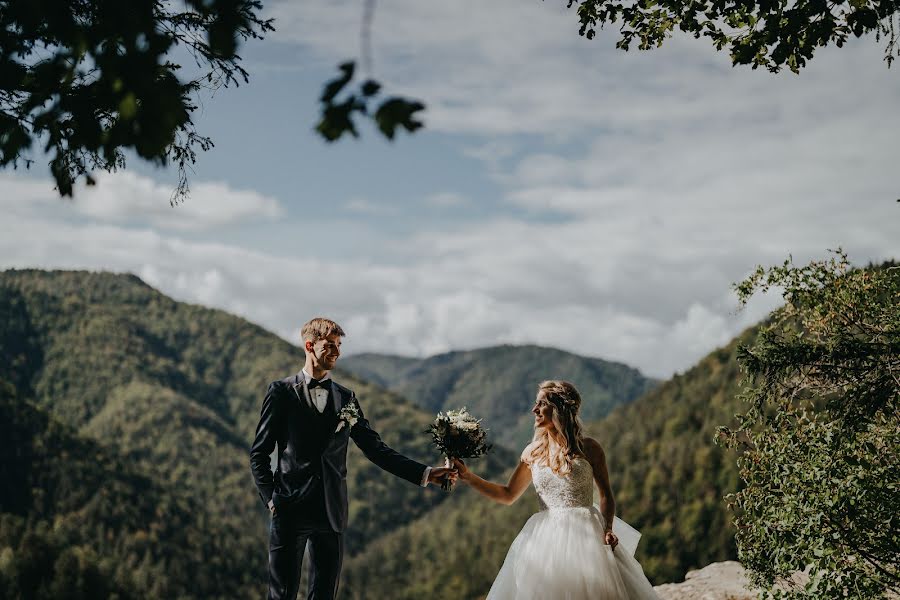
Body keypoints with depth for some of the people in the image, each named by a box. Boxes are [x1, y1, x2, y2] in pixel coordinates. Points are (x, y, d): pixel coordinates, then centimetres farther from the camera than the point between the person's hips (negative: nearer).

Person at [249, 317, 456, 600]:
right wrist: (270, 498, -8)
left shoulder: (346, 398, 12)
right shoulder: (282, 392, 2)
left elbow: (376, 449, 9)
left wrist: (425, 474, 1)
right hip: (290, 510, -3)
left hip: (331, 513, 4)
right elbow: (259, 452, 3)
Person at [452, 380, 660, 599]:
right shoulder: (533, 452, 9)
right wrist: (468, 476, 8)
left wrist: (608, 530, -11)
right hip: (545, 538, 3)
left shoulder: (588, 448, -1)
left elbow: (606, 495, 6)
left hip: (585, 534, -3)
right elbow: (508, 495, 17)